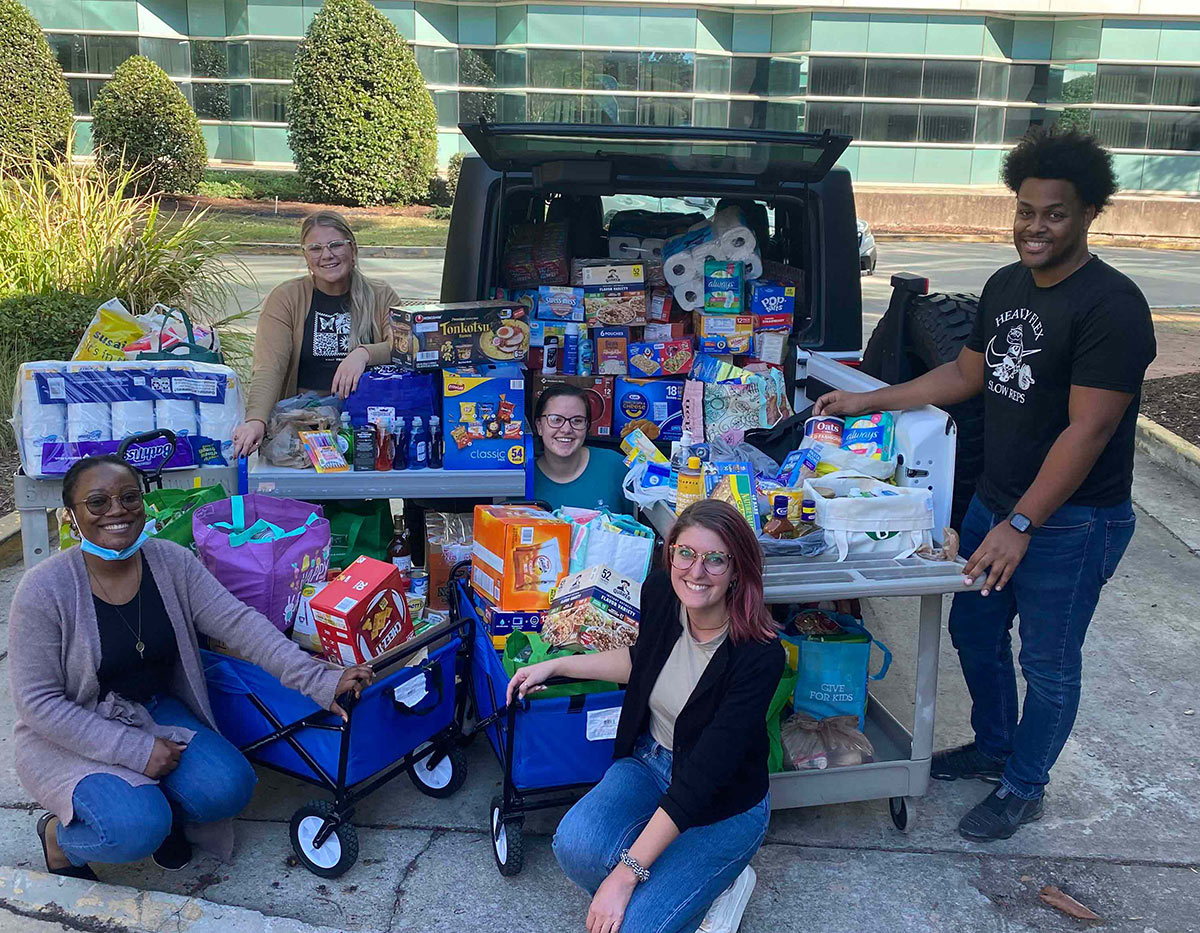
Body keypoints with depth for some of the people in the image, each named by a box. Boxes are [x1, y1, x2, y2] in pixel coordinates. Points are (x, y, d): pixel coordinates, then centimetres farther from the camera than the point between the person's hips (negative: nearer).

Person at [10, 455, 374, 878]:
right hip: (69, 733, -4)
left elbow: (239, 623, -16)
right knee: (135, 829, -26)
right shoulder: (44, 590, -19)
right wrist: (135, 750, -24)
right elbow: (38, 701, -18)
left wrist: (320, 681, -29)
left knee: (228, 788, -17)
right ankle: (60, 835, 7)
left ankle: (156, 812, 14)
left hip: (155, 711, 4)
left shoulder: (171, 563, -8)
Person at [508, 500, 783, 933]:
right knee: (575, 844, -25)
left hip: (725, 803, -5)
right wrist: (556, 666, 7)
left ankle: (720, 885, 7)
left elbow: (702, 778, -28)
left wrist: (626, 873, -28)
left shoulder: (759, 655, -29)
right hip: (649, 762, 5)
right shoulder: (660, 592, -12)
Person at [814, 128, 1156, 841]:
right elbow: (967, 374, 16)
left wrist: (1020, 526, -26)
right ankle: (992, 748, 44)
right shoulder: (1006, 286, 5)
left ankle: (1023, 789, 31)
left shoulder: (1111, 305, -21)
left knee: (1048, 662, 9)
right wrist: (867, 401, 12)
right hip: (996, 503, 8)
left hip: (1071, 522, -8)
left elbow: (1088, 430, -24)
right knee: (975, 630, 20)